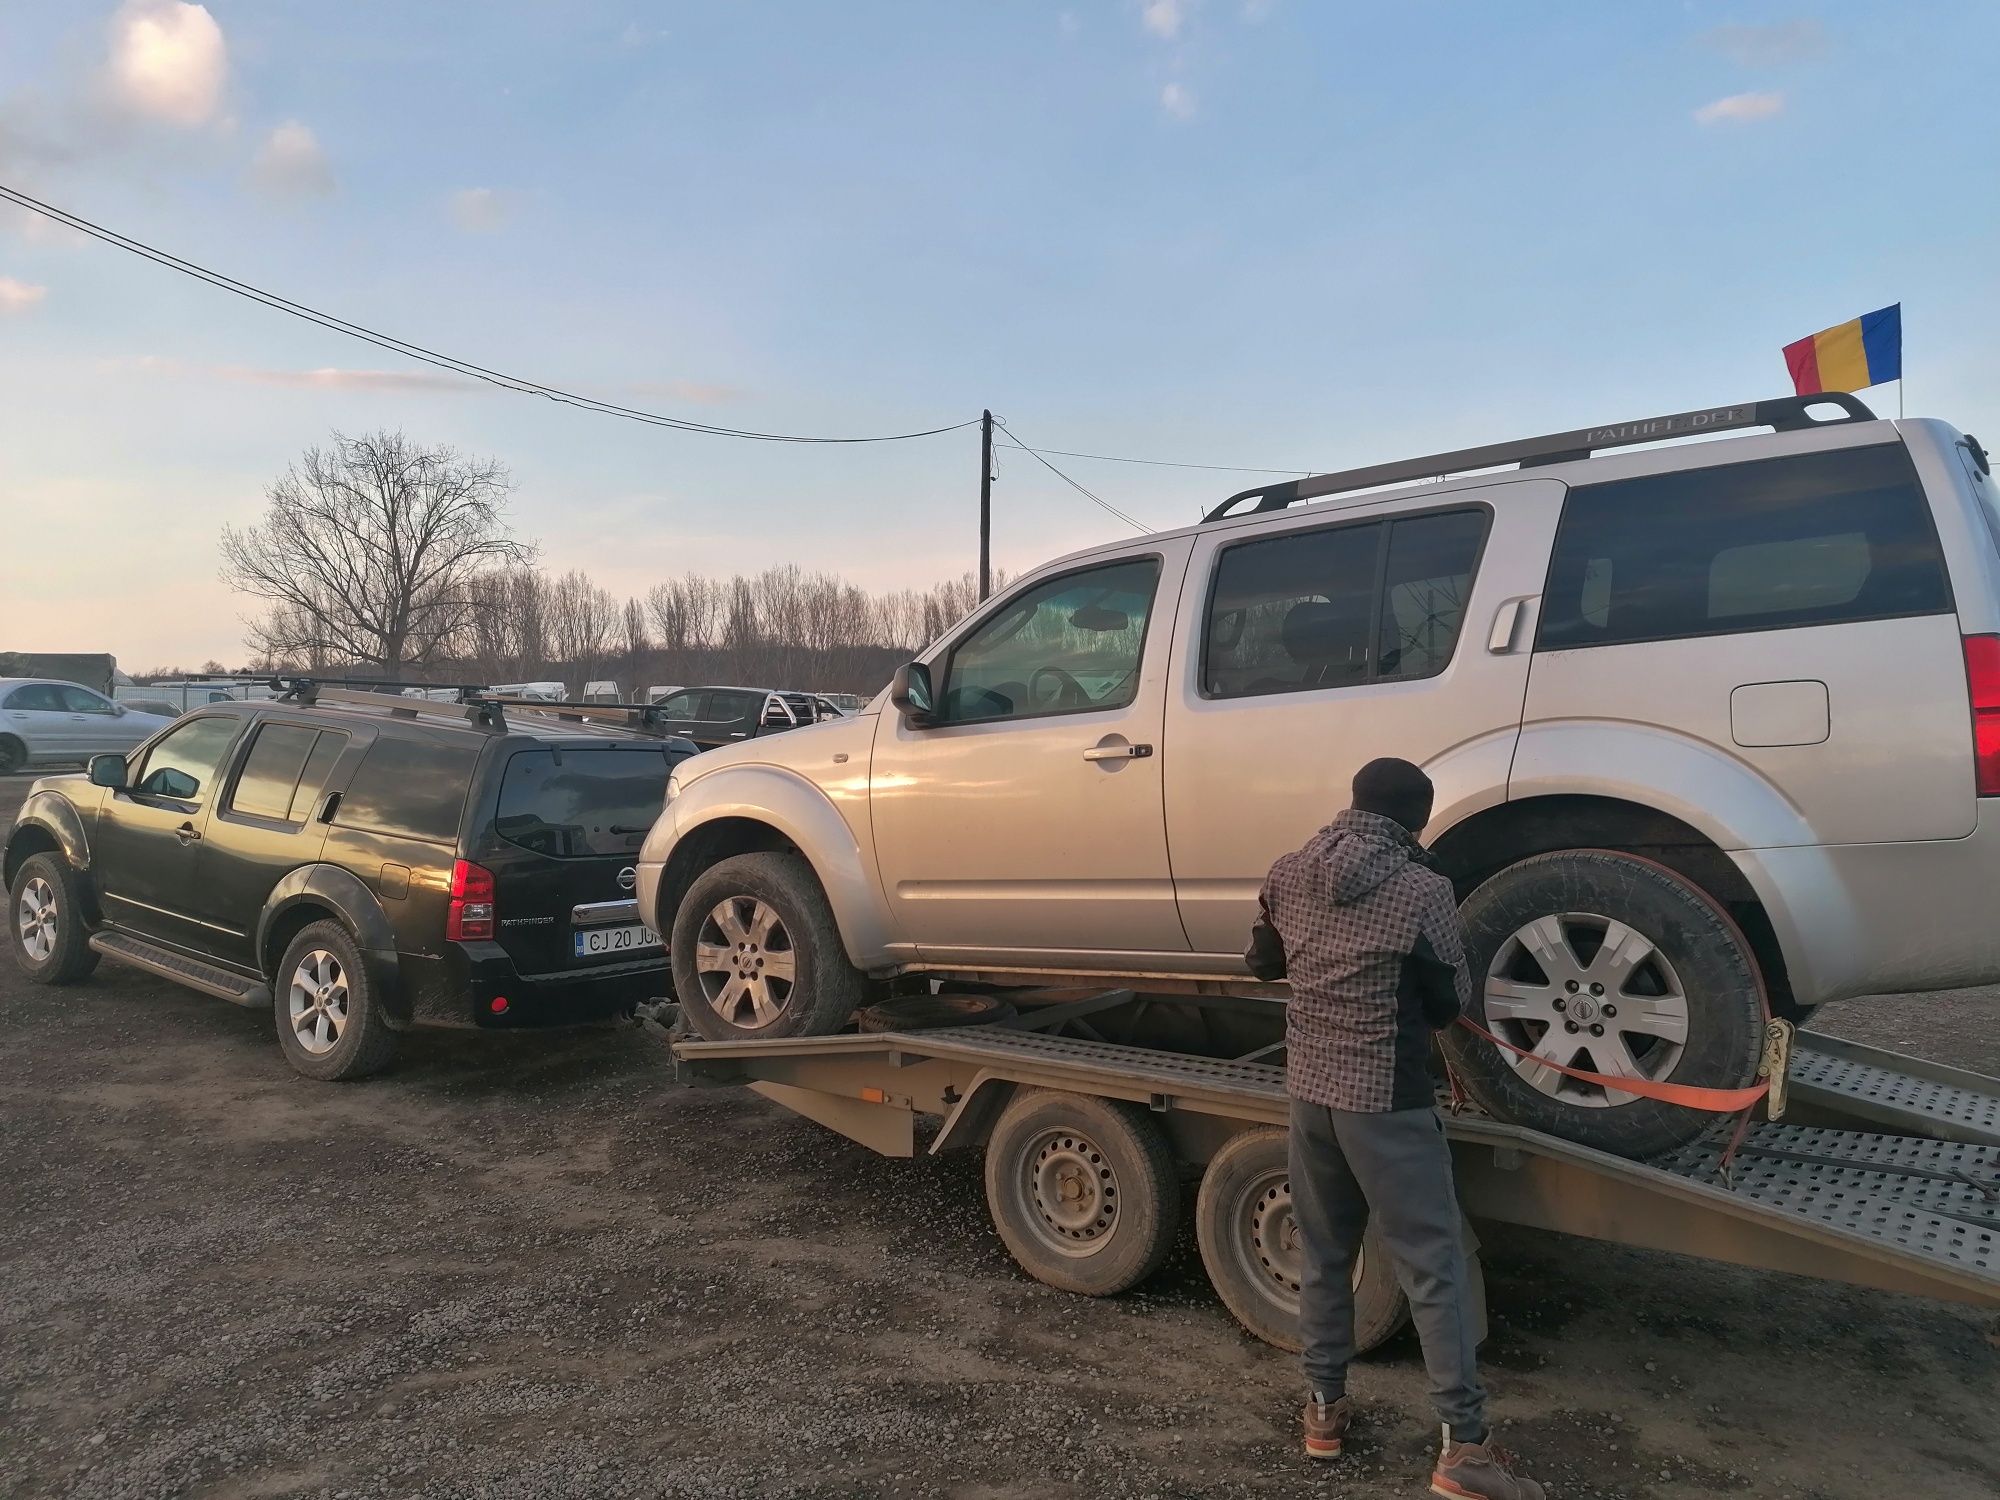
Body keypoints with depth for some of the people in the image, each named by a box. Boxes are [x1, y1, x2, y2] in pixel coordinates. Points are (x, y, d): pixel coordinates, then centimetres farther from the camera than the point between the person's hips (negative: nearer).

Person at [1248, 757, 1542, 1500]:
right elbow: (1451, 1001, -5)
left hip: (1308, 1085, 5)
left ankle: (1324, 1406, 29)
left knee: (1323, 1254, 18)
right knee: (1433, 1266, 5)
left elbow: (1263, 962, 13)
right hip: (1386, 1097, -5)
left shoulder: (1287, 875, -2)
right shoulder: (1423, 890, -16)